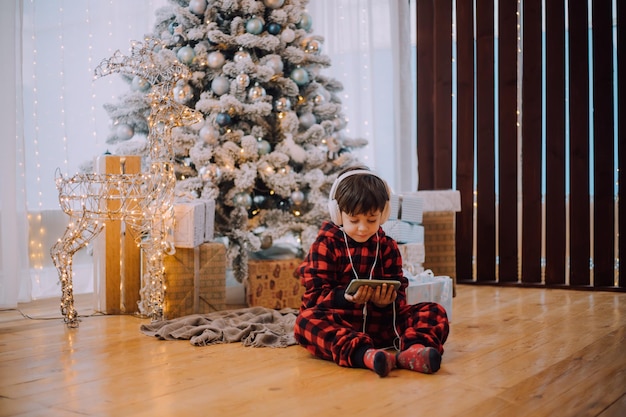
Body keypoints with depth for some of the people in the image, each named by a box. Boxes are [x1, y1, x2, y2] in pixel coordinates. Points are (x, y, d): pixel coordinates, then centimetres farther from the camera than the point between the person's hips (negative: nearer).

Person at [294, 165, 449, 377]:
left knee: (435, 312, -13)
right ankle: (363, 353, -57)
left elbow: (399, 291, 6)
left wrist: (387, 300, -20)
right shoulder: (325, 244, 1)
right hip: (338, 321, -3)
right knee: (306, 320, -35)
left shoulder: (387, 246, 11)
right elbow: (315, 294, -7)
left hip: (381, 322, 3)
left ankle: (413, 348, -46)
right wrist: (346, 297, -29)